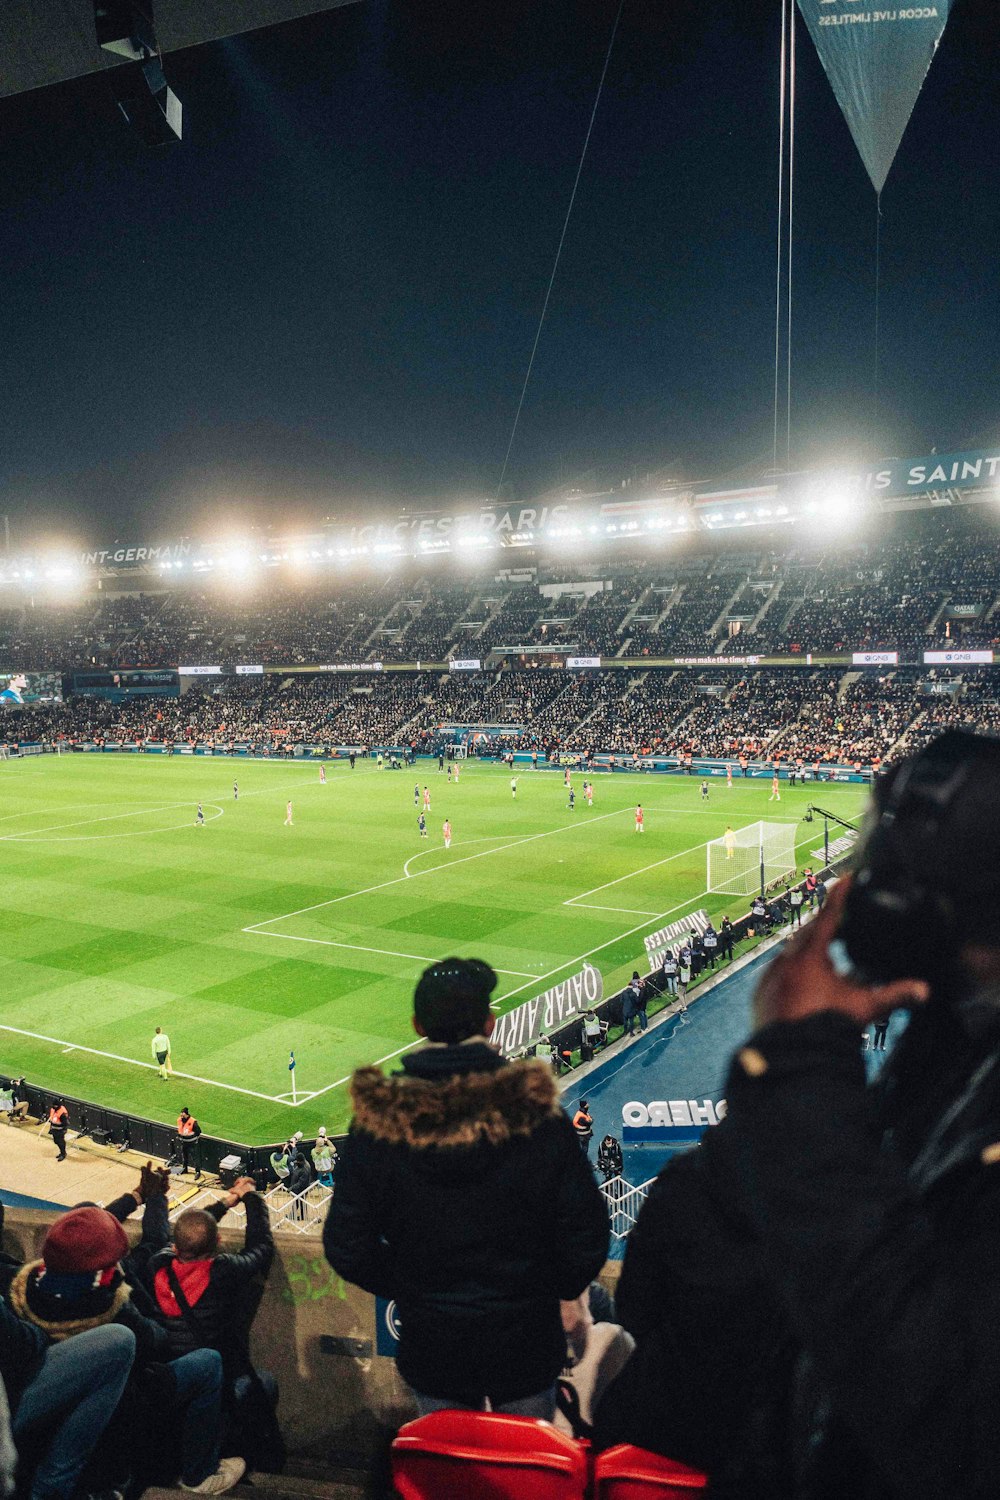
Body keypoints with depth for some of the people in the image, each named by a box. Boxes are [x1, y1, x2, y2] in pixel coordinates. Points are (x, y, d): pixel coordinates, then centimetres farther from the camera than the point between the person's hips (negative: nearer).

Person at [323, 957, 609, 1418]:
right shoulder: (537, 1113, -19)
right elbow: (586, 1235, -12)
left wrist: (410, 1287, 8)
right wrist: (549, 1288, 7)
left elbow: (347, 1248, -9)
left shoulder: (377, 1122, -17)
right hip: (525, 1344, 0)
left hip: (430, 1347, 1)